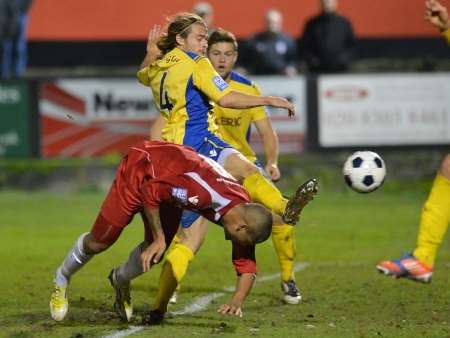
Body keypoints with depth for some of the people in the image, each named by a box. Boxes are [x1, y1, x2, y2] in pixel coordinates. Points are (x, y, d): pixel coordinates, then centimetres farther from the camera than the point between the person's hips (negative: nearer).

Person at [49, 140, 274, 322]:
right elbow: (151, 191, -29)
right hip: (139, 169, -6)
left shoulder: (243, 210, -16)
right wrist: (159, 237, -23)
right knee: (100, 241, 2)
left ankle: (120, 281, 34)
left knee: (155, 252, 3)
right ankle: (61, 280, 28)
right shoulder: (204, 193, -40)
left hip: (168, 182, 6)